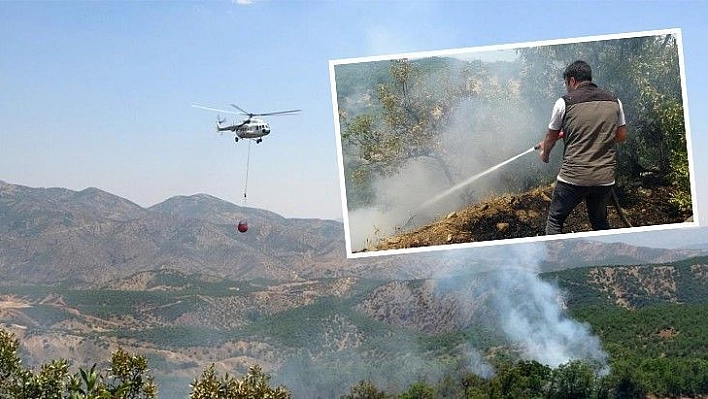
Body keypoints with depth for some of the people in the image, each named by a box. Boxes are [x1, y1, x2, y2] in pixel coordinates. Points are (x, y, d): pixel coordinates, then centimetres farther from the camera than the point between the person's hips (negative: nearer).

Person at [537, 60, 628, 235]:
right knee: (600, 222, 21)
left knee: (555, 220, 9)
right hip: (605, 178, 4)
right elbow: (622, 135, 16)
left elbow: (551, 137, 9)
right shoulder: (614, 102, 5)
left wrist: (544, 153, 29)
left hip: (573, 177, -4)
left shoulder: (564, 103, -4)